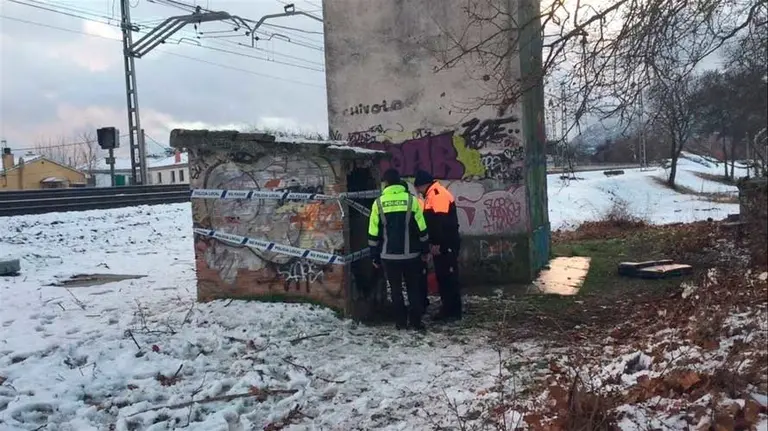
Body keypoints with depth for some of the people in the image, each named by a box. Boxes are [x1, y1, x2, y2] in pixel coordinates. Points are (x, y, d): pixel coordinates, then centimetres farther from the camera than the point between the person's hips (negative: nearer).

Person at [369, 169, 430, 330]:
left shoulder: (378, 203, -3)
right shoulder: (411, 199, -3)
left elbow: (373, 234, -1)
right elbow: (421, 229, 0)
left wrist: (374, 256, 8)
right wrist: (425, 250, 11)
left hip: (389, 255, 0)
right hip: (410, 254, 0)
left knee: (396, 289, 11)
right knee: (414, 287, 12)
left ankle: (400, 321, 14)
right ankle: (416, 321, 10)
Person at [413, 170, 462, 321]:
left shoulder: (438, 194, -14)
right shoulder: (432, 195, 20)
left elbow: (441, 221, -23)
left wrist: (437, 243, -23)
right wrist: (434, 243, 23)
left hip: (446, 244, -10)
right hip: (441, 244, 10)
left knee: (449, 276, -6)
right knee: (442, 276, 13)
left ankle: (454, 311, -2)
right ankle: (447, 308, 20)